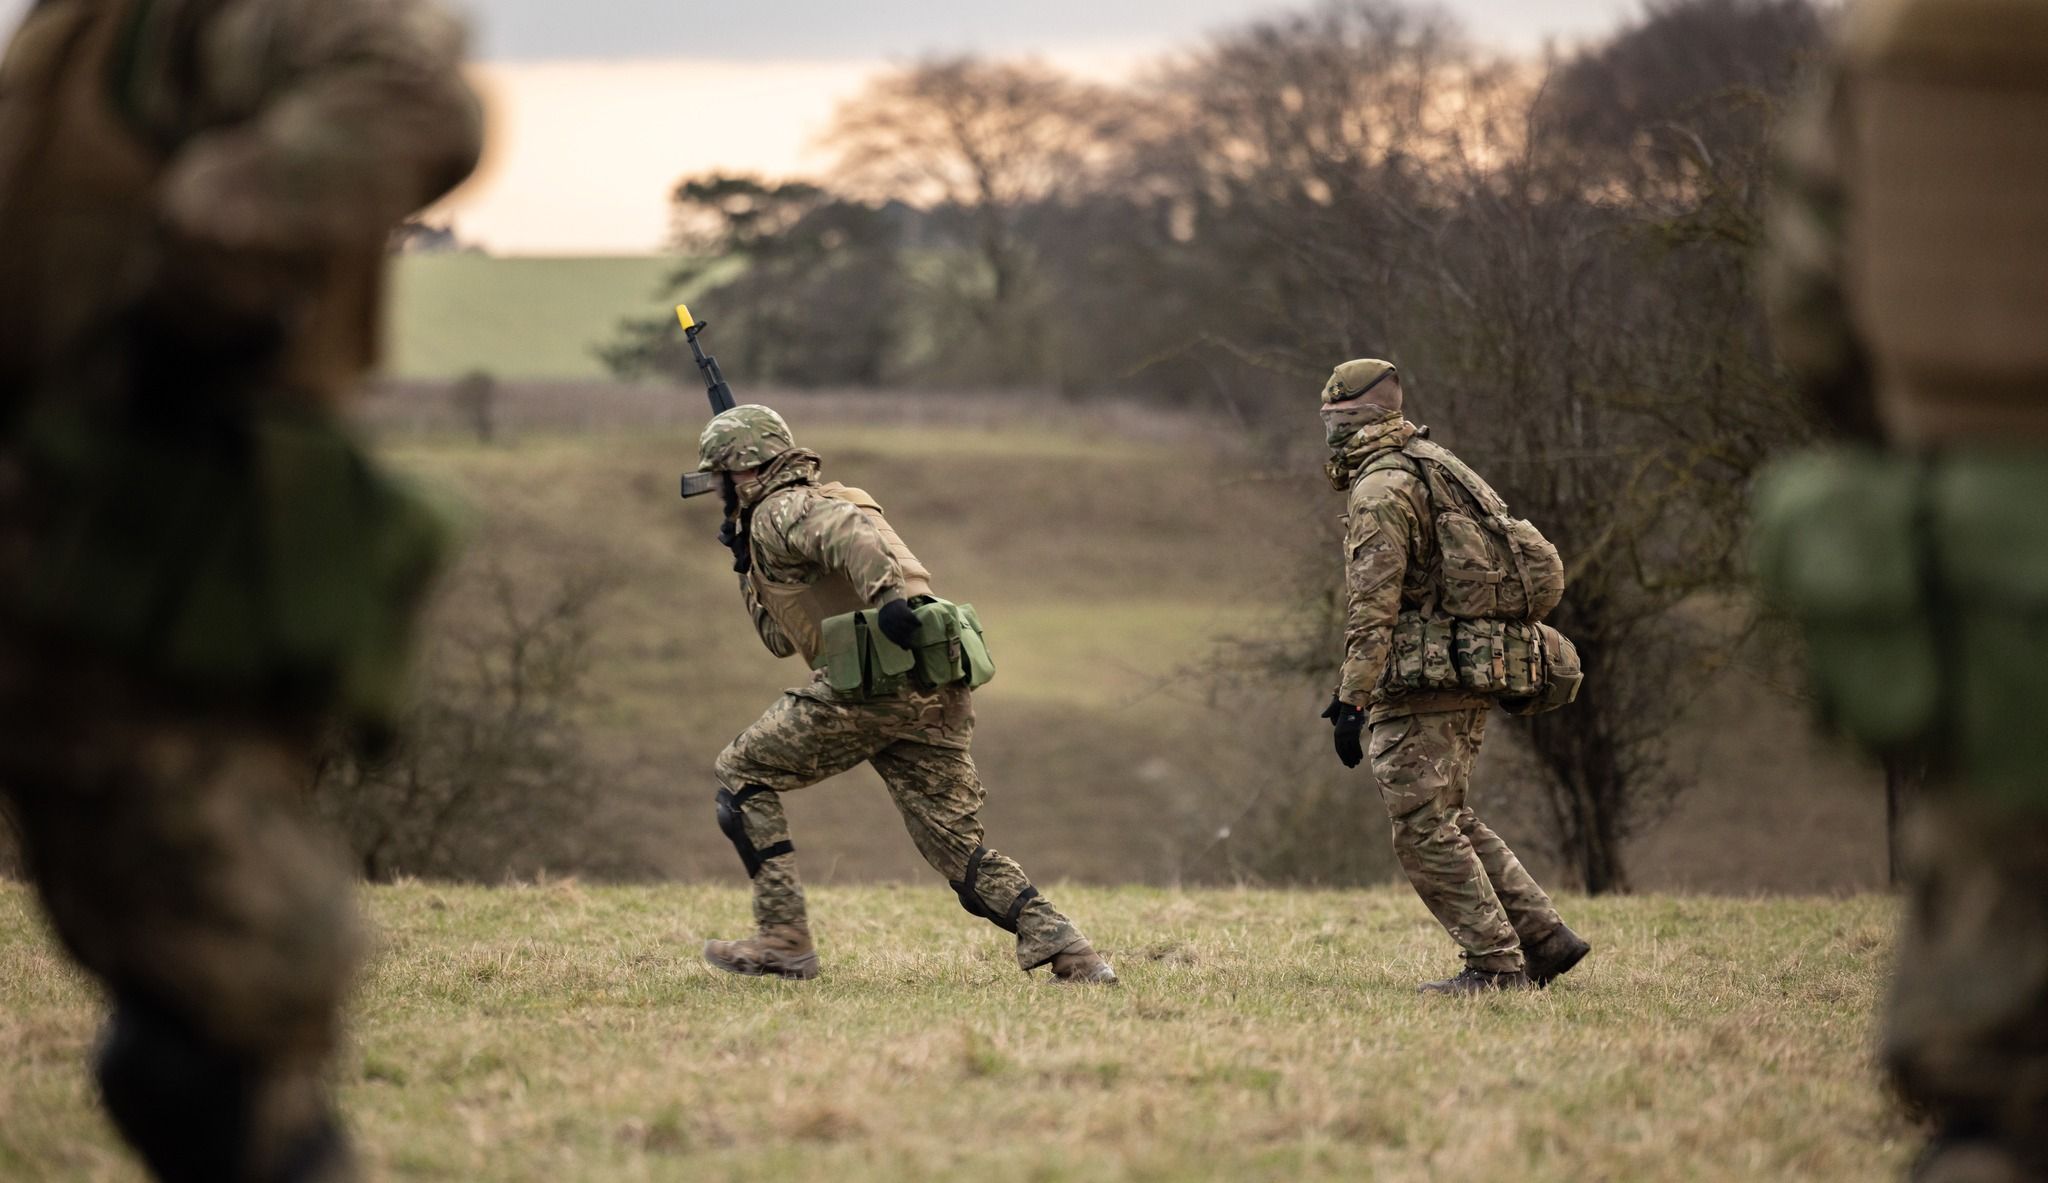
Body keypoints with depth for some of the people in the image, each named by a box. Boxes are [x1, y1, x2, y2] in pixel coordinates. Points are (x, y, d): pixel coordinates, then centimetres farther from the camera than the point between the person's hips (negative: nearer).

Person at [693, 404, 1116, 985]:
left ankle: (783, 942, 3)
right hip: (939, 693, 9)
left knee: (742, 773, 7)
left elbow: (846, 528, -21)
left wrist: (887, 596, -36)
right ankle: (1064, 949, -8)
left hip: (879, 681, -9)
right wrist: (748, 565, 30)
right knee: (959, 850, 9)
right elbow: (783, 638, 40)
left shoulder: (779, 510, 3)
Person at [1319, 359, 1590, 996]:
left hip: (1427, 680, -10)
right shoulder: (1433, 467, 19)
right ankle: (1545, 938, 15)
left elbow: (1372, 607, -19)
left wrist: (1352, 701, -20)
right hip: (1472, 673, 10)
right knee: (1450, 819, 17)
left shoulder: (1380, 489, -12)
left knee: (1425, 829, -5)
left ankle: (1496, 963, -6)